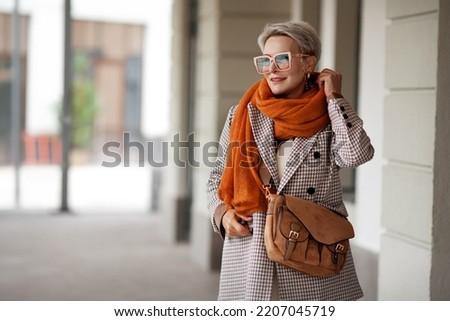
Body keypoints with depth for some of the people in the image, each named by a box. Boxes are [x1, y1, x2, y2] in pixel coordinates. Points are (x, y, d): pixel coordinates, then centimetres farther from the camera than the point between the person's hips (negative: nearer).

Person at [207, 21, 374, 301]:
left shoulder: (329, 118, 3)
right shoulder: (243, 115, 7)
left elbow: (357, 154, -18)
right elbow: (218, 178, 14)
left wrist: (334, 97, -7)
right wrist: (222, 213, -5)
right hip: (249, 248, 1)